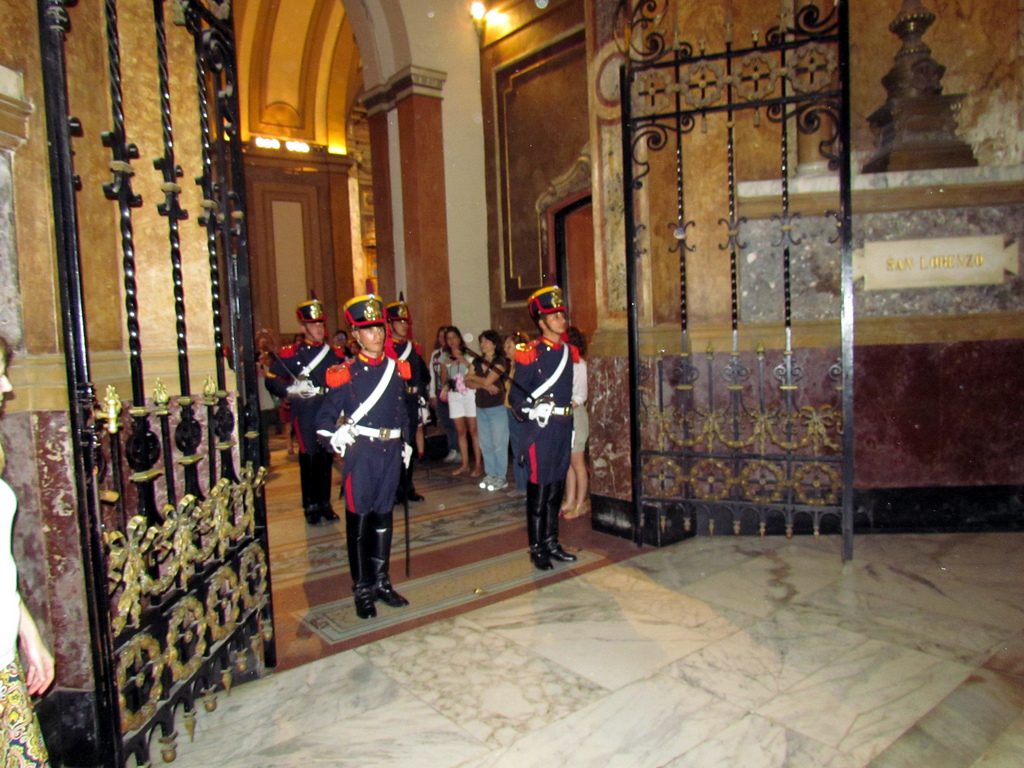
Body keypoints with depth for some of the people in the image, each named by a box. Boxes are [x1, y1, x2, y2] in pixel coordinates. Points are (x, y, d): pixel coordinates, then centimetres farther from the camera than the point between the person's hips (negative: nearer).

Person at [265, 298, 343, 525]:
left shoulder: (333, 354, 11)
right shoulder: (290, 353, -1)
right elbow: (272, 381, -4)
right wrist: (291, 389, -20)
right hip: (305, 414, -3)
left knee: (327, 458, 9)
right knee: (309, 459, 2)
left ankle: (325, 504, 20)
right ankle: (311, 506, 14)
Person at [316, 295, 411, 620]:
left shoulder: (397, 369, 8)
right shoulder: (346, 374, -5)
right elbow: (325, 418, -6)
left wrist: (406, 443, 15)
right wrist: (334, 437, -25)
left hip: (390, 450, 4)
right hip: (360, 451, -4)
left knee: (384, 516, 13)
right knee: (359, 519, 3)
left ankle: (382, 581, 27)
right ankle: (362, 590, 15)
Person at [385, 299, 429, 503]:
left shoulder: (414, 348, 13)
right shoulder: (383, 348, -7)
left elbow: (425, 375, 21)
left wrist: (422, 395, 12)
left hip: (411, 403, 6)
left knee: (409, 444, 12)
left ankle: (408, 488, 23)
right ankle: (395, 491, 9)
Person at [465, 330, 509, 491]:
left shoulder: (500, 362, -7)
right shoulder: (477, 361, 10)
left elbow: (488, 380, -17)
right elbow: (468, 383, 1)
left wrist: (473, 376, -1)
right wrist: (485, 385, -14)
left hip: (497, 408, -6)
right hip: (481, 408, 6)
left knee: (499, 444, -1)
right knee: (485, 444, 10)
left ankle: (502, 477, 7)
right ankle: (490, 474, 21)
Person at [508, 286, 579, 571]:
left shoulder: (570, 352, 11)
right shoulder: (531, 354, -10)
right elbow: (516, 395, -10)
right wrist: (531, 409, -27)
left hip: (564, 427, 7)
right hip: (540, 428, -6)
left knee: (556, 489, 14)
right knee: (539, 490, 1)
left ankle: (552, 543, 27)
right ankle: (537, 549, 14)